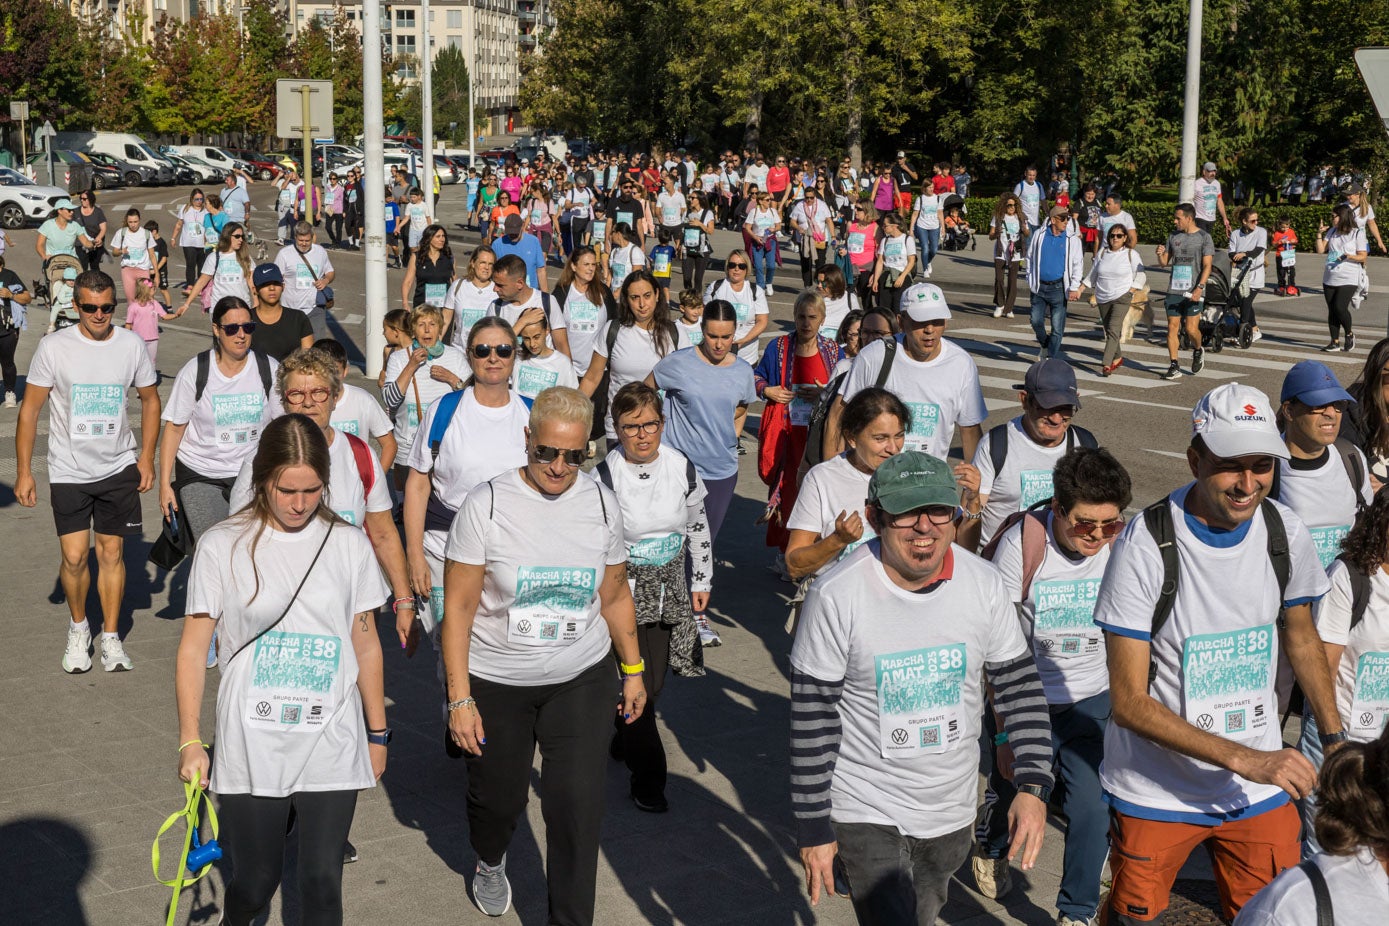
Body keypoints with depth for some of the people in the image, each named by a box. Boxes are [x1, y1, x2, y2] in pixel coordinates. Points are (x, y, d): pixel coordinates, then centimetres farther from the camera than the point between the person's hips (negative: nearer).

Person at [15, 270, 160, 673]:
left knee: (112, 552, 6)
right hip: (69, 470, -1)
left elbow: (150, 399, 10)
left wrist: (147, 456, 3)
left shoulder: (131, 345, -4)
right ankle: (78, 628, 22)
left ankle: (110, 636, 19)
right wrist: (23, 471, -5)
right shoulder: (54, 347, -9)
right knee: (74, 556, -3)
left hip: (119, 468, 1)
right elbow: (30, 408, -4)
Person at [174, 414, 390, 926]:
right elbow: (193, 649, 0)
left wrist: (377, 734, 13)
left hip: (332, 748, 1)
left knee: (322, 881, 2)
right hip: (251, 749, -1)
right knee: (254, 882, 7)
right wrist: (190, 742, -2)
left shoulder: (349, 545, 2)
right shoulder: (222, 547, -4)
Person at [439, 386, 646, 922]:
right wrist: (460, 698, -14)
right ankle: (490, 863, 51)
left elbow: (614, 596, 10)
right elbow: (459, 607, -12)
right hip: (495, 682, -1)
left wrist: (633, 670, 11)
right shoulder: (487, 505, -14)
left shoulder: (601, 504, -4)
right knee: (498, 796, 16)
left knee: (578, 808, -5)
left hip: (582, 680, 1)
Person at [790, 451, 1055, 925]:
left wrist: (1033, 785, -9)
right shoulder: (836, 596, -20)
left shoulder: (985, 584, -8)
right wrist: (814, 829, -11)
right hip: (867, 814, -4)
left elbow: (1019, 686, 1)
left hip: (951, 811, 5)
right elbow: (812, 719, -14)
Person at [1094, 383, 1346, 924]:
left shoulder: (1285, 531, -6)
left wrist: (1335, 737, 9)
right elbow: (1129, 701, -21)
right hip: (1156, 792, -4)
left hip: (1262, 786, 4)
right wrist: (1242, 759, -26)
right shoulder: (1145, 545, -21)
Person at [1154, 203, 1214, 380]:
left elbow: (1207, 266, -5)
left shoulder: (1203, 237, -1)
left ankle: (1197, 351, 23)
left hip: (1193, 292, -4)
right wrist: (1160, 254, -7)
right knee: (1172, 327, 0)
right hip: (1174, 290, 4)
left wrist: (1199, 287, -17)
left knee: (1191, 328, -8)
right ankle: (1174, 366, 4)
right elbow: (1164, 263, 16)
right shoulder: (1173, 237, 12)